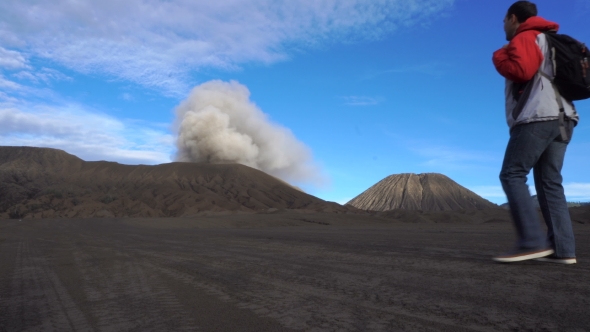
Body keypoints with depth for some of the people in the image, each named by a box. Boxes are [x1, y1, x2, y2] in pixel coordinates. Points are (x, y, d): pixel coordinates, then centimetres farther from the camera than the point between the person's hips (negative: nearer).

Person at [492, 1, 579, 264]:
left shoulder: (524, 38, 1)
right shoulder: (549, 42, 30)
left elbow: (520, 71, -14)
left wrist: (499, 56, 2)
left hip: (538, 117, -9)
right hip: (562, 118, 9)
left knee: (512, 175, -11)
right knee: (550, 182, 4)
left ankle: (533, 241, -19)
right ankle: (562, 248, -1)